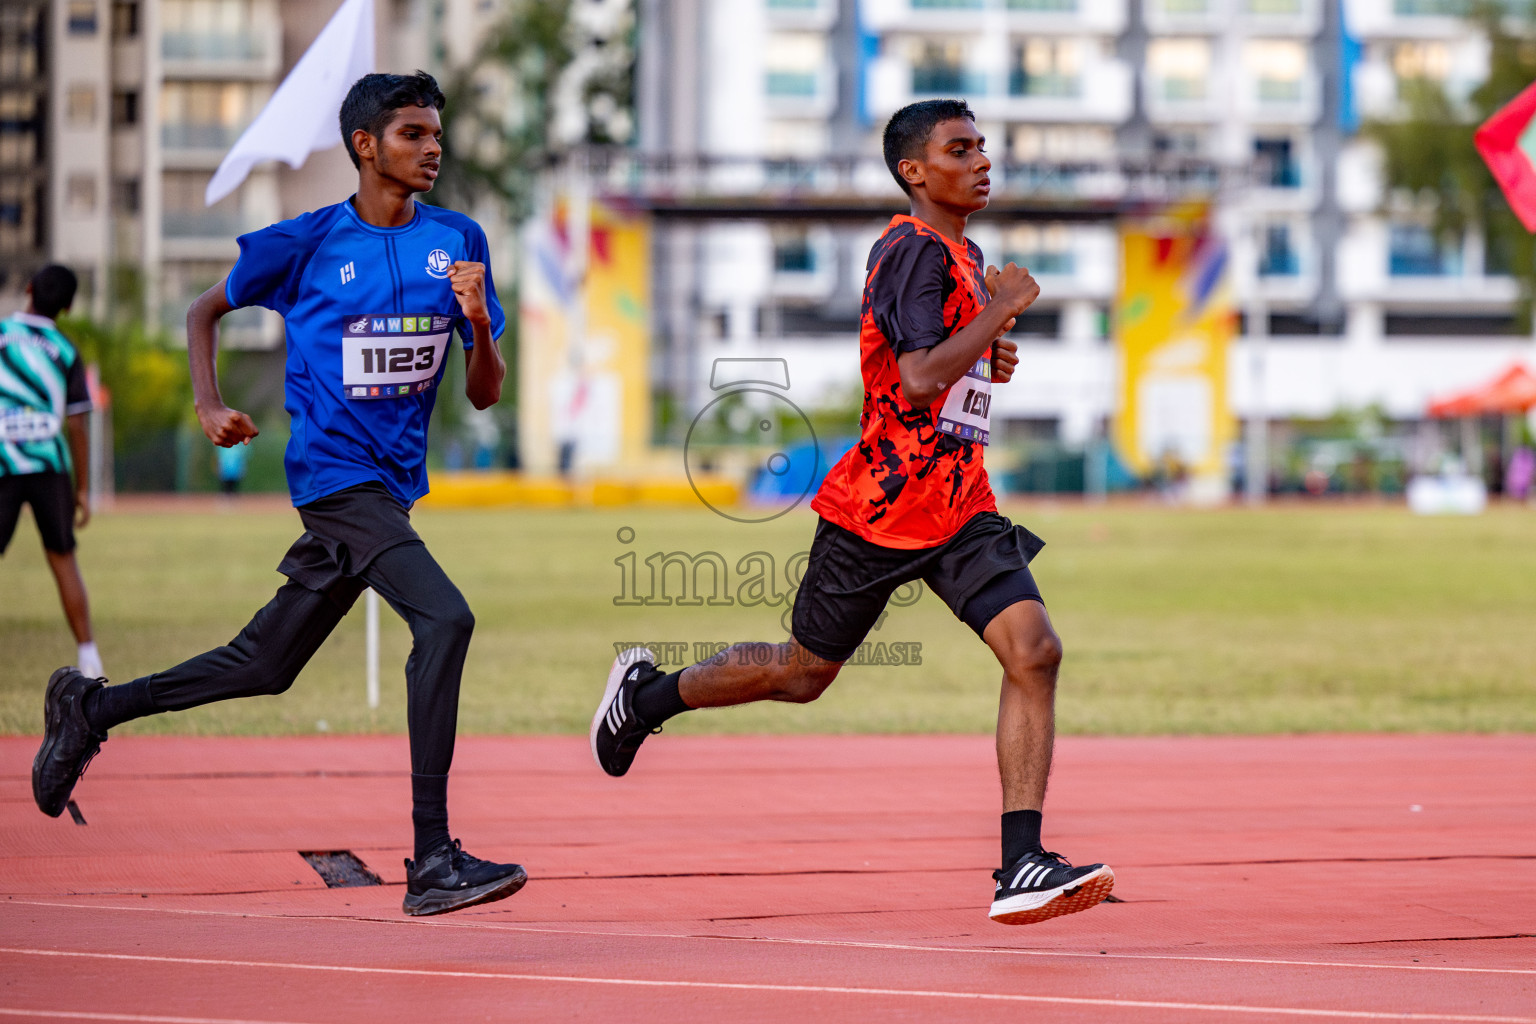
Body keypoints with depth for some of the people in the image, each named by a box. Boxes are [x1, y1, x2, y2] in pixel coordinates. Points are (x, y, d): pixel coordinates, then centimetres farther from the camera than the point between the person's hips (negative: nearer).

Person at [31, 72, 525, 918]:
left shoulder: (457, 241, 6)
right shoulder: (307, 242, -4)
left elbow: (484, 395, 5)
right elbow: (205, 311, 12)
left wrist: (481, 325, -15)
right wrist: (209, 406, -2)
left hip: (393, 483, 6)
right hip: (334, 473, -6)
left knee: (265, 665, 14)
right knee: (443, 619, -25)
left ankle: (91, 708, 35)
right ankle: (432, 862, -26)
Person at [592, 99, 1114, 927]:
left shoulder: (965, 256, 13)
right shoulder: (916, 250, -16)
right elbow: (921, 380, -28)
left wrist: (990, 358, 10)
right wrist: (1002, 307, -19)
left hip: (959, 507, 7)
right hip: (878, 508, -7)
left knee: (1034, 651, -13)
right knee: (805, 672, 10)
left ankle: (1020, 867, -16)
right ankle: (647, 693, 37)